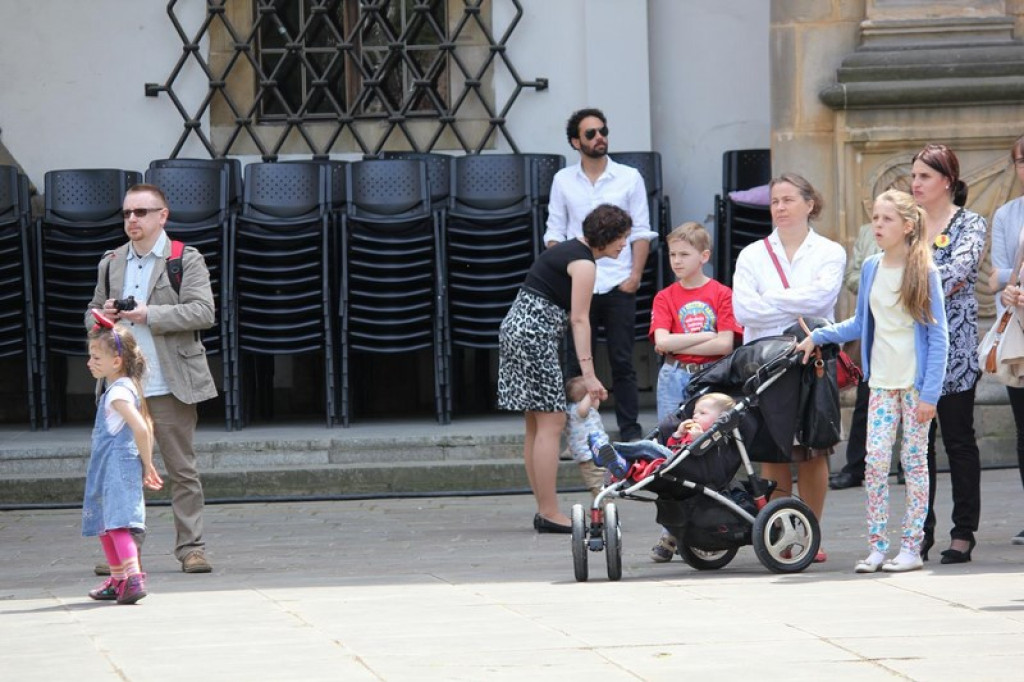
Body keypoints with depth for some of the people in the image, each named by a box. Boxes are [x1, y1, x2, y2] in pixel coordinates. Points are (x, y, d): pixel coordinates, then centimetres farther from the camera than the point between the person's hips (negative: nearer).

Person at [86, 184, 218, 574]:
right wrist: (102, 315, -1)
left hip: (169, 387, -4)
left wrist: (151, 314, -17)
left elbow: (203, 312, -9)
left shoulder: (186, 261, 1)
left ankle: (190, 548, 6)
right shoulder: (111, 263, 17)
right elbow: (92, 312, 24)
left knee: (182, 471, 1)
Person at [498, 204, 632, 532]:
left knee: (537, 425, 10)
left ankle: (544, 511, 12)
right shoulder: (584, 262, -9)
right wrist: (588, 372, -19)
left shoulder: (568, 251, 20)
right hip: (533, 333, -10)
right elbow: (579, 320, -15)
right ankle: (549, 513, -10)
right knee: (551, 422, -9)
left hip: (515, 329, 10)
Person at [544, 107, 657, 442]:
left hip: (618, 286, -1)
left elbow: (641, 232, 4)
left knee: (622, 362, 0)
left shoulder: (629, 178, 5)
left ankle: (630, 430, 5)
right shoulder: (563, 181, 8)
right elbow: (554, 232, 9)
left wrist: (635, 276, -6)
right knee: (578, 363, 2)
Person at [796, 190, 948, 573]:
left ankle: (912, 547, 5)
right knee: (875, 460, -4)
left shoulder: (924, 272, -7)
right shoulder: (871, 268, 7)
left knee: (914, 460, 1)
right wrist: (818, 337, 10)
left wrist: (930, 393, -11)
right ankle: (877, 546, 0)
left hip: (916, 383, -4)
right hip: (881, 383, 4)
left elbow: (938, 337, -7)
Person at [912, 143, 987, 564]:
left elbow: (958, 269, -17)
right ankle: (921, 532, 10)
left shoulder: (970, 225, -1)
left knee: (959, 440, 0)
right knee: (917, 441, 5)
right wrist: (941, 284, -12)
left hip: (954, 344, -4)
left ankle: (964, 533, 4)